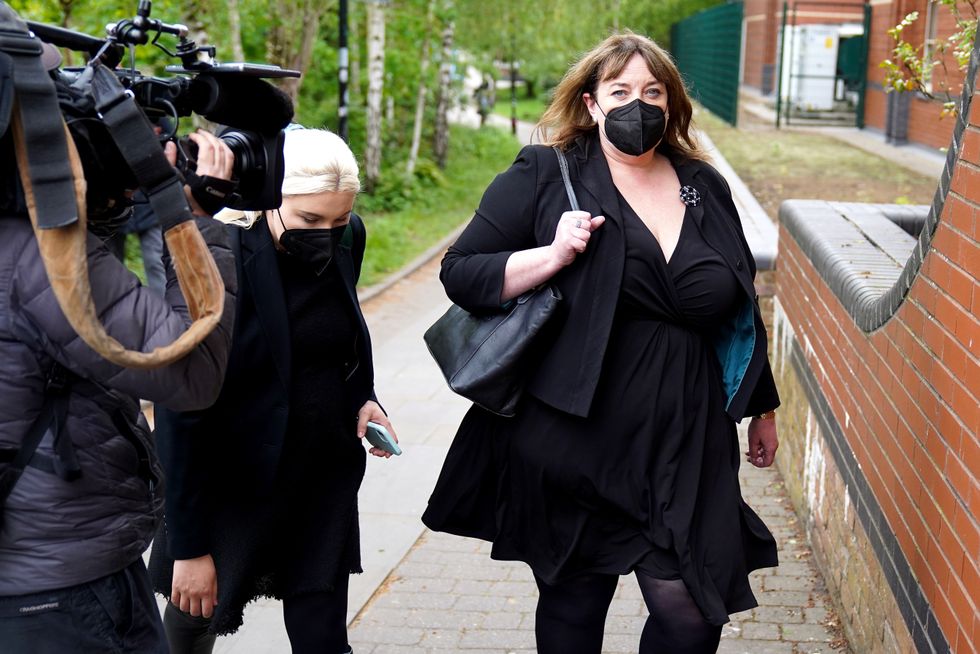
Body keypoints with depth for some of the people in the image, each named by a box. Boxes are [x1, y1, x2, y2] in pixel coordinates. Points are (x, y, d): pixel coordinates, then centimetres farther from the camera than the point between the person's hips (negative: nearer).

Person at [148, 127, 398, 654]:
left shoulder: (347, 237, -6)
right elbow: (182, 412, -20)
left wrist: (362, 398, -3)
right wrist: (190, 545, -18)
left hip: (326, 472, 4)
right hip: (235, 484, -4)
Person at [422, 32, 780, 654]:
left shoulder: (705, 188, 9)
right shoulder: (545, 176, -1)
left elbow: (742, 310, 18)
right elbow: (461, 273, -4)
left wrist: (763, 408, 22)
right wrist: (553, 255, -18)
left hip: (684, 446, 2)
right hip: (571, 444, -2)